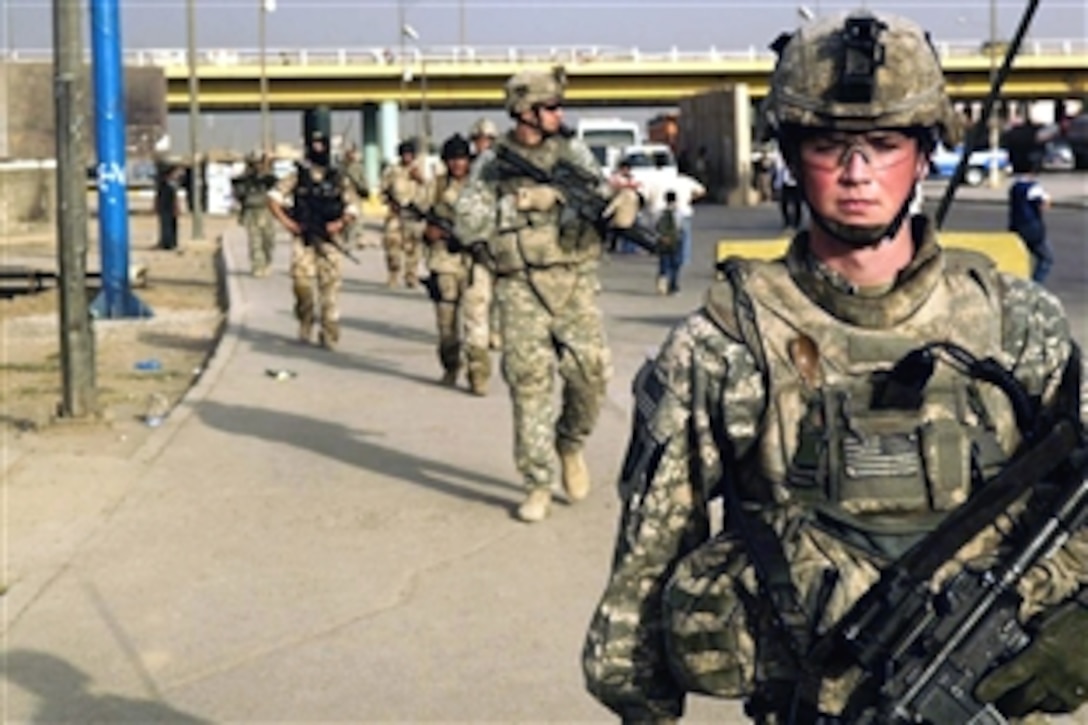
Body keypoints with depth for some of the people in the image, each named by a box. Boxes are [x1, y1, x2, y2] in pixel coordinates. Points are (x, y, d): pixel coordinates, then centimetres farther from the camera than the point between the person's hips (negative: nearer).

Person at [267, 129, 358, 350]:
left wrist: (341, 223, -5)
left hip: (328, 239, 1)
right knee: (302, 282, -13)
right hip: (303, 238, -1)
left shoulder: (337, 179, 11)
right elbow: (274, 197, 4)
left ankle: (329, 335, 2)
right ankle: (306, 322, 11)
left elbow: (352, 207, 14)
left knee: (330, 284, -3)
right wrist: (285, 221, -7)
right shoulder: (297, 176, 6)